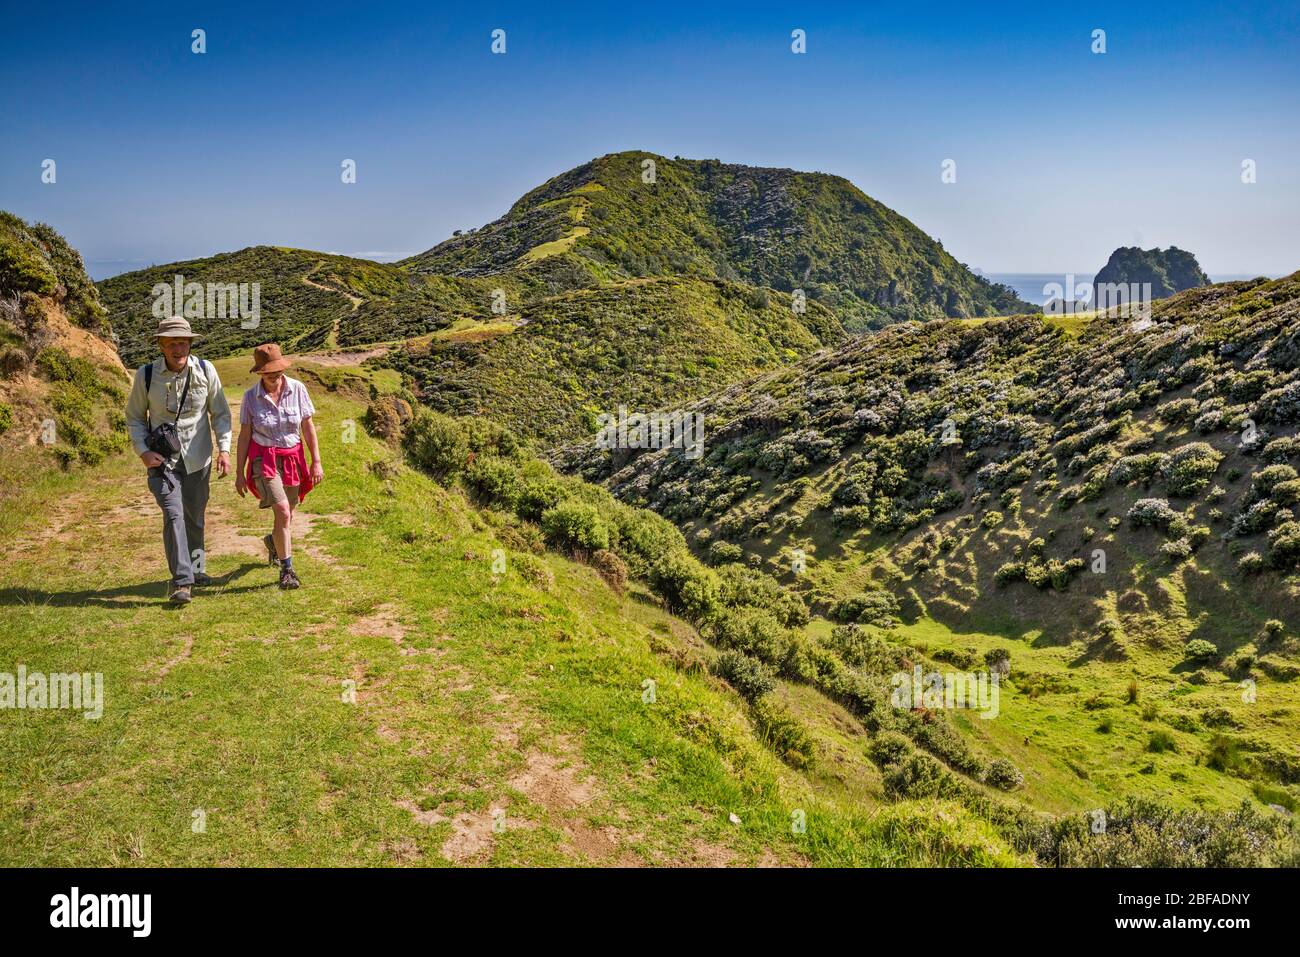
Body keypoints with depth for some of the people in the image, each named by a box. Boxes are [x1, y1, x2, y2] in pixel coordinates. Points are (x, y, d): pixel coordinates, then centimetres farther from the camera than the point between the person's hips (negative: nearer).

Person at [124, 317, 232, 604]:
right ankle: (180, 581, -14)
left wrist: (224, 448, -5)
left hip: (197, 459, 2)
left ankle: (195, 568, 35)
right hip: (162, 460, -2)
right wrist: (143, 451, -9)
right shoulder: (146, 375, -7)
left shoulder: (205, 371, -4)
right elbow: (134, 417, 5)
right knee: (173, 515, -16)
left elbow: (220, 413, 5)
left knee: (195, 516, 15)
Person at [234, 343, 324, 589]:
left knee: (286, 514, 15)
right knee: (282, 512, -19)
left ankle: (273, 541, 50)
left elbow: (308, 427, -1)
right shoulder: (251, 397, -7)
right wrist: (239, 473, 0)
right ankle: (287, 569, -8)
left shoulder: (297, 389, -7)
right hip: (265, 459, -2)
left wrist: (316, 462, -3)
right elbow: (244, 435, -1)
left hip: (293, 458, 3)